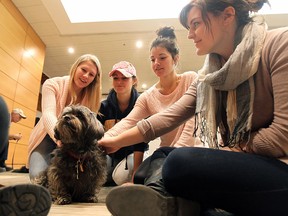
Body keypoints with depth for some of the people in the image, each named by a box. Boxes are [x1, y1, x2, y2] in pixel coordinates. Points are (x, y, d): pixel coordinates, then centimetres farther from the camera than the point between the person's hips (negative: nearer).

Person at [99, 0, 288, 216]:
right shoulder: (209, 76, 7)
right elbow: (170, 116, 0)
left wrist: (229, 150, -7)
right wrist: (117, 141, -2)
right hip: (244, 166, 7)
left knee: (180, 164, -29)